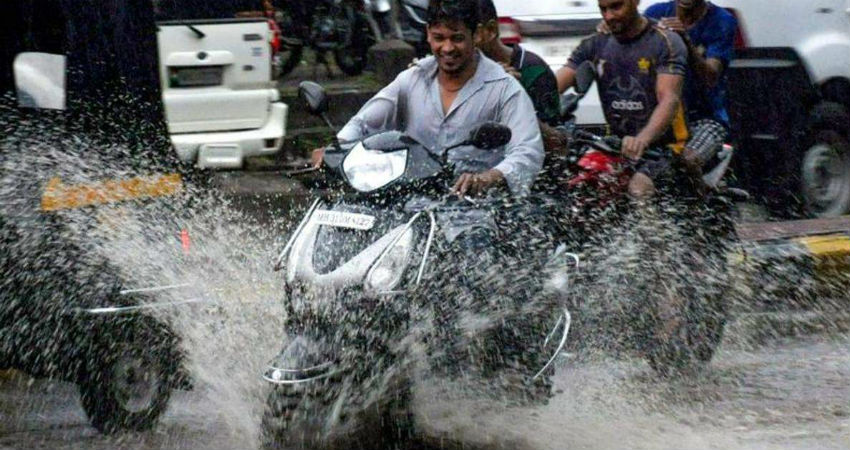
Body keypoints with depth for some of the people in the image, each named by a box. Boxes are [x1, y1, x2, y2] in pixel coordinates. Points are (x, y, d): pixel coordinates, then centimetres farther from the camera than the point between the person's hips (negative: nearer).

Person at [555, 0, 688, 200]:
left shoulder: (666, 42, -5)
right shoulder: (594, 45, 9)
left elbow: (669, 99, -19)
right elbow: (552, 88, 0)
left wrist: (643, 138, -38)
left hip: (663, 146, -6)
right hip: (616, 144, 6)